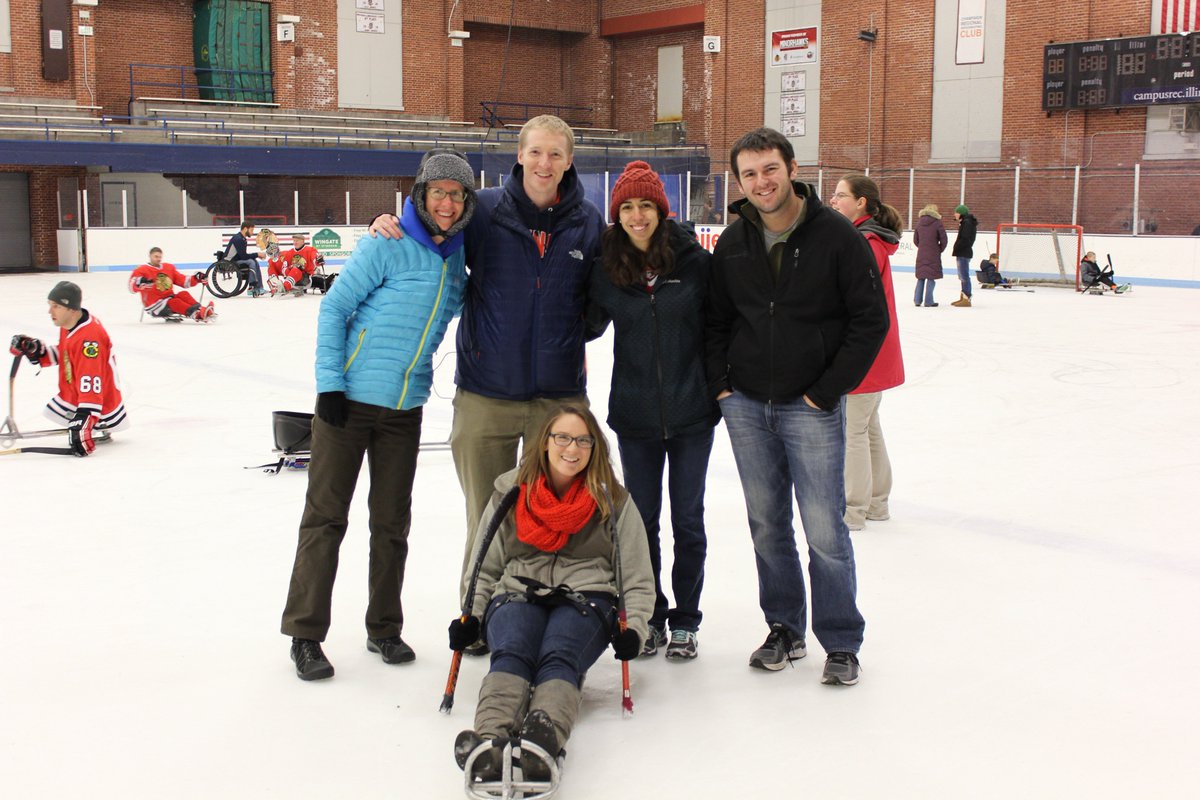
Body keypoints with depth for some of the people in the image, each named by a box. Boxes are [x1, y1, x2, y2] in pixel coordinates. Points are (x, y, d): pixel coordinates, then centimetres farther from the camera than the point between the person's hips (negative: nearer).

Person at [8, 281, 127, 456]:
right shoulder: (67, 324, -1)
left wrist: (83, 421, -41)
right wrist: (36, 350, 1)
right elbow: (63, 355, 18)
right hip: (73, 394, 10)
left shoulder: (89, 337, -33)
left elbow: (90, 384, -37)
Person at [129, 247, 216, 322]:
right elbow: (132, 288, -16)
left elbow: (184, 281, 15)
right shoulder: (142, 270, -5)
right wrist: (140, 283, -38)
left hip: (169, 298, 6)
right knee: (173, 302, -31)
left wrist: (196, 278, -2)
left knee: (183, 294, -21)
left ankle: (200, 310, -43)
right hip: (153, 305, -6)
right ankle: (197, 315, -54)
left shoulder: (169, 268, 12)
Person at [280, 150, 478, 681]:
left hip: (405, 408, 5)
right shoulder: (386, 246, -10)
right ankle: (305, 634, 7)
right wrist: (330, 383, -13)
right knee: (325, 516, -1)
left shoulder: (458, 259, 7)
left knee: (392, 521, 11)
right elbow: (334, 308, -9)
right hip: (349, 398, -5)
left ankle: (383, 628, 23)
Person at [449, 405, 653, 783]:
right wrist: (470, 616, 3)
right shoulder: (510, 492, 12)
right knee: (511, 653, -33)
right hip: (517, 594, 1)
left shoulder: (614, 502, 9)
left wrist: (633, 628, -7)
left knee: (558, 657, -35)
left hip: (588, 599, -1)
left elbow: (638, 581, 11)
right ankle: (490, 737, -61)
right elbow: (485, 568, 19)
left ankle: (544, 737, -64)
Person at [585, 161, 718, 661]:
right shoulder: (605, 267, -3)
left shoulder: (694, 260, -8)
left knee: (687, 520, 7)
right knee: (640, 520, 9)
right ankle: (649, 617, 26)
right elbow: (588, 326, 8)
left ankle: (684, 621, 23)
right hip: (635, 416, 2)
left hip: (692, 412, -2)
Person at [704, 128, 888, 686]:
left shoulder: (836, 236, -8)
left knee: (824, 530, -4)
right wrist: (720, 384, 3)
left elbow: (871, 320, -7)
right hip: (746, 405, 4)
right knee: (768, 525, 11)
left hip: (812, 408, -4)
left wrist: (826, 392, -10)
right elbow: (714, 320, 15)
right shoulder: (732, 244, 5)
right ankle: (785, 629, 26)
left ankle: (841, 643, 11)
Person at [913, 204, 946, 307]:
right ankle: (928, 301, 0)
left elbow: (915, 239, 9)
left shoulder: (919, 223, 5)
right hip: (933, 255, -4)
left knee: (921, 277, 13)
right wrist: (940, 249, 9)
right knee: (931, 277, 1)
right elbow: (943, 239, -7)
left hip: (921, 254, 5)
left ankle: (917, 300, 13)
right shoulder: (937, 223, -10)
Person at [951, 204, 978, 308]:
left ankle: (967, 299, -11)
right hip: (963, 253, 11)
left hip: (964, 253, -11)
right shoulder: (964, 222, 17)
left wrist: (956, 249, -14)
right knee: (963, 276, 16)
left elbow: (965, 239, -21)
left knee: (964, 276, -10)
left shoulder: (967, 223, -14)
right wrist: (956, 250, 10)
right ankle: (963, 297, 23)